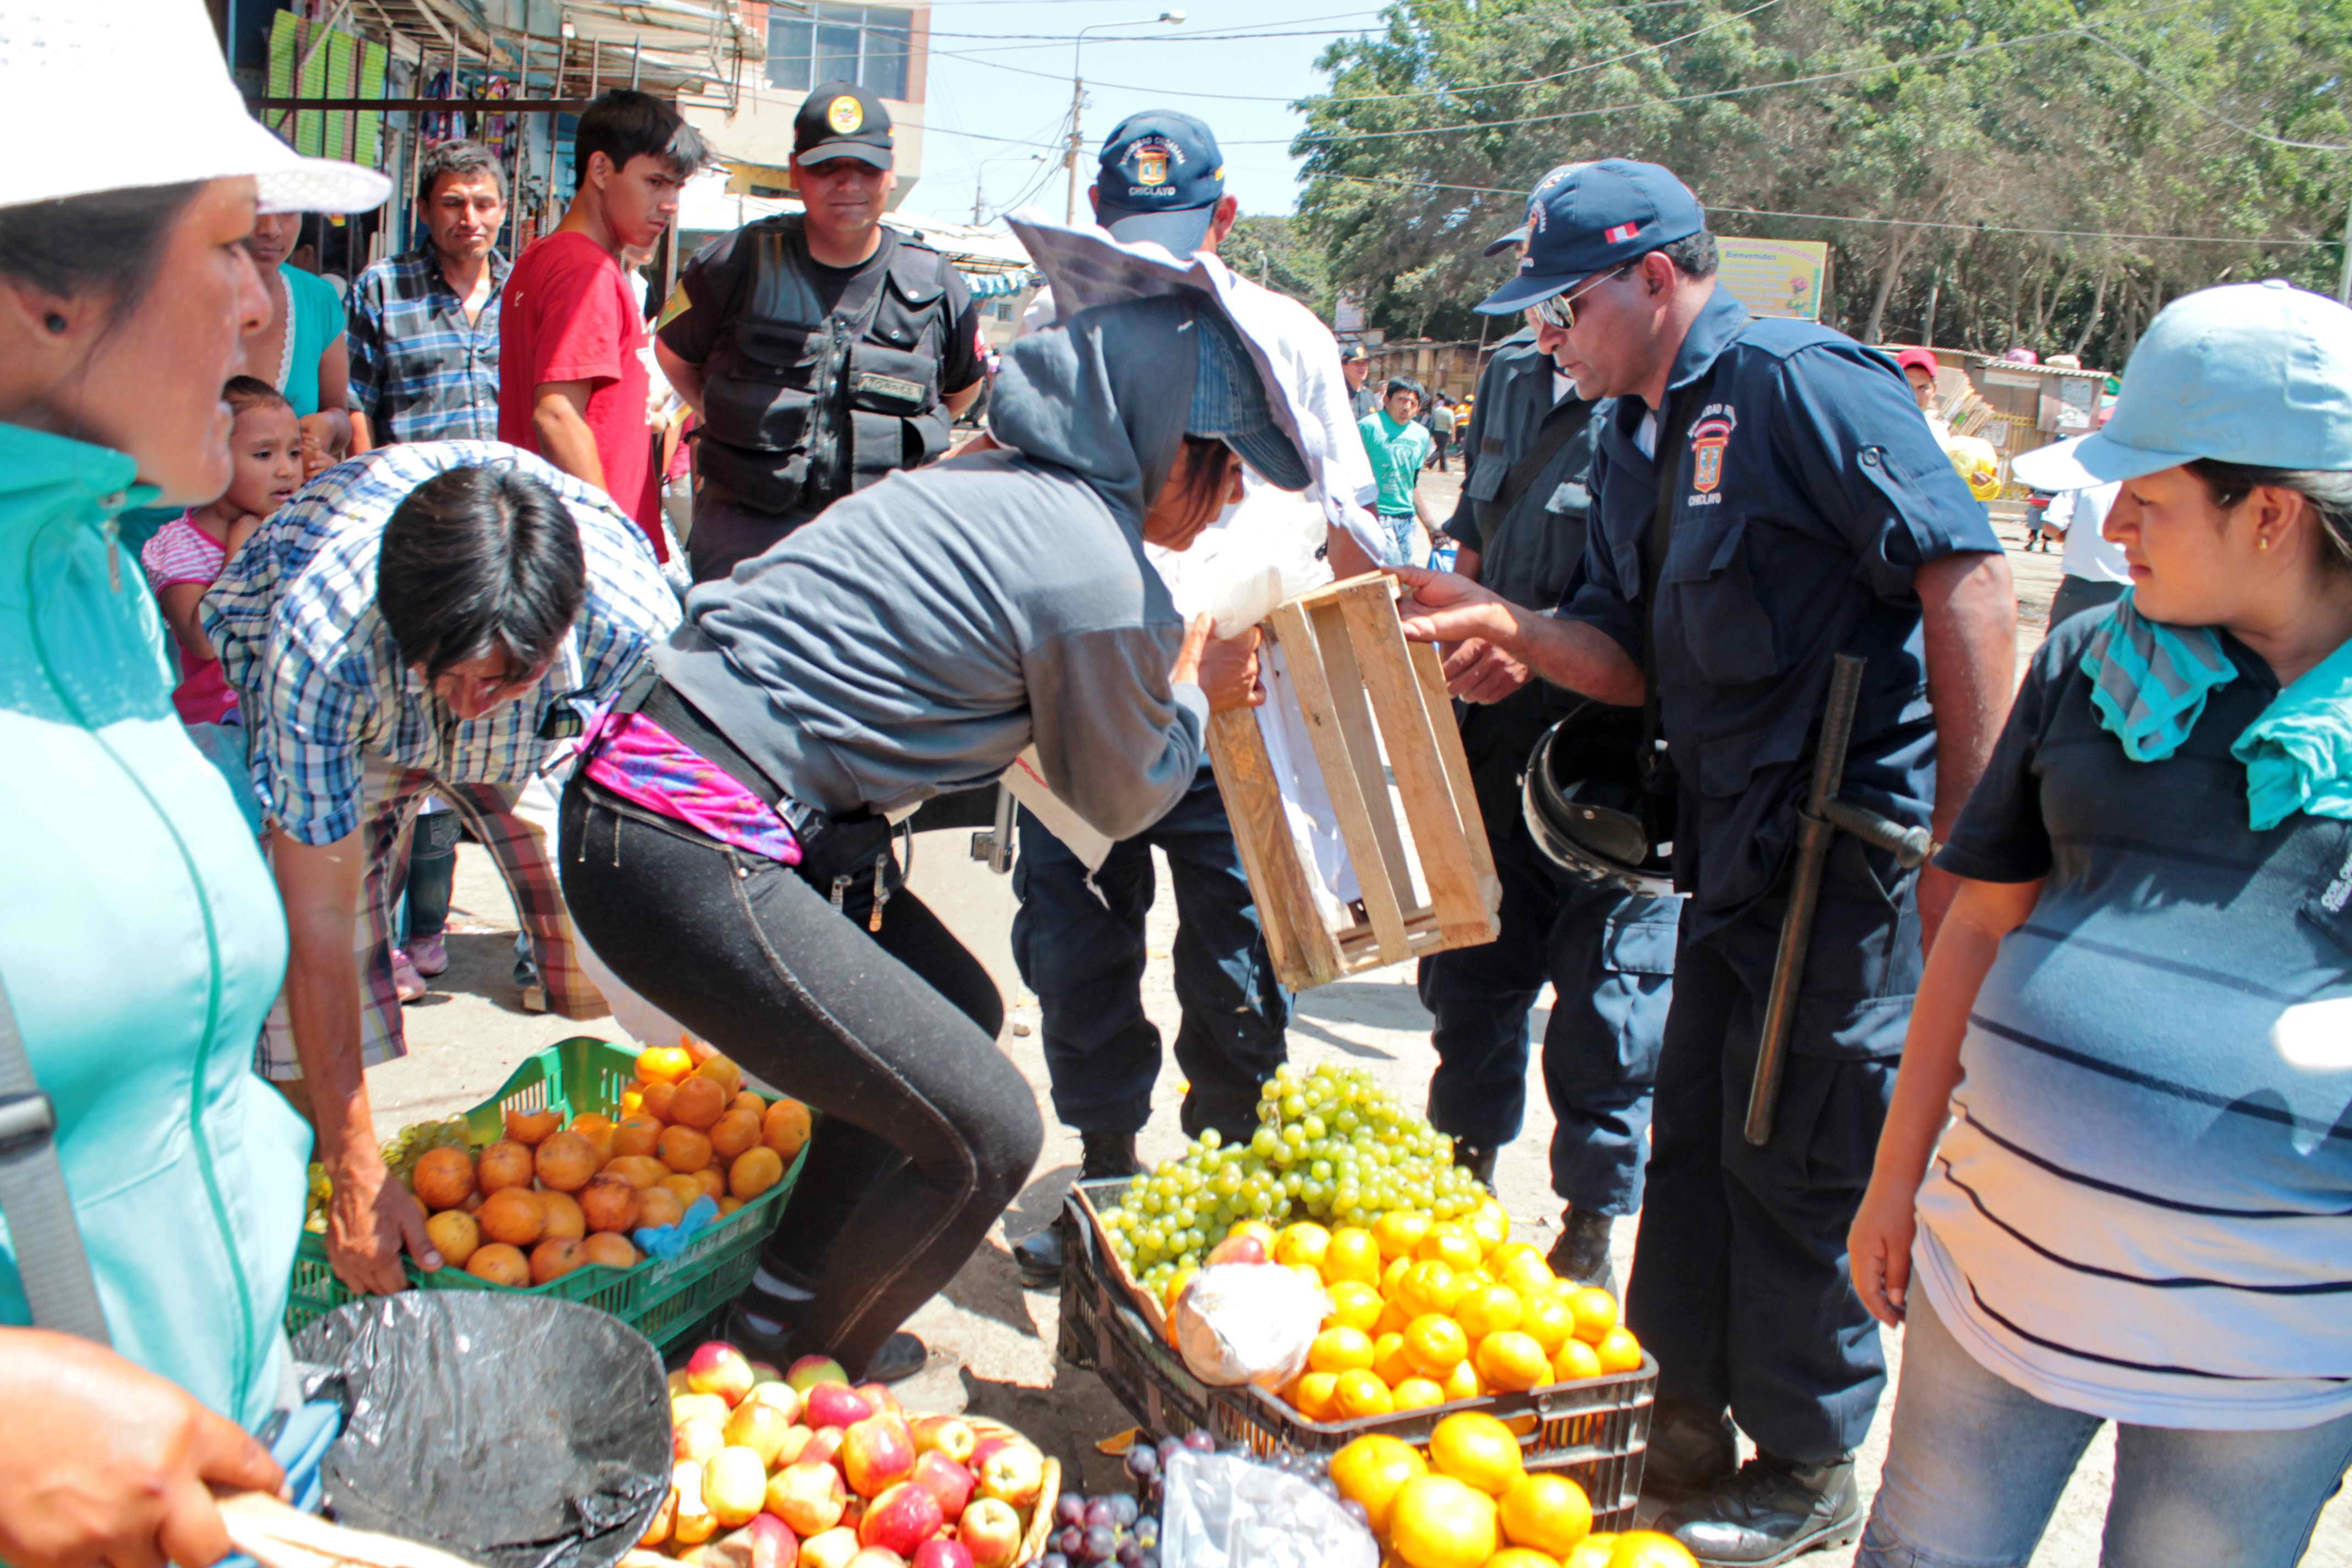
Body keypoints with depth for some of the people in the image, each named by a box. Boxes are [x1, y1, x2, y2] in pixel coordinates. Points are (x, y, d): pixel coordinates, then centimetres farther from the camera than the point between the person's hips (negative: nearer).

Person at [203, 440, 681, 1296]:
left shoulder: (633, 624, -40)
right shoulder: (319, 649, -42)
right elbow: (319, 921, -35)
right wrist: (358, 1175, -32)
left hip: (551, 727, 2)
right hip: (348, 724, -1)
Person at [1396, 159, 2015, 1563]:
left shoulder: (1795, 381, -14)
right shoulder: (1634, 442, 13)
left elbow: (1971, 578, -19)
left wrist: (1968, 836, -20)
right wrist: (1518, 631, -9)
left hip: (1860, 845, -9)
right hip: (1738, 856, 9)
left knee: (1800, 1165, 2)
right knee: (1693, 1145, 15)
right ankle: (1684, 1428, 33)